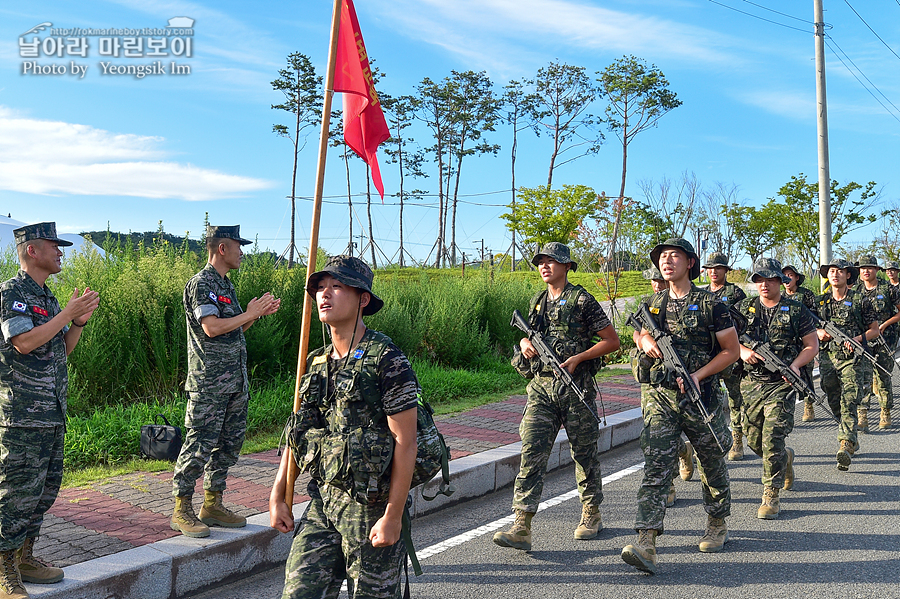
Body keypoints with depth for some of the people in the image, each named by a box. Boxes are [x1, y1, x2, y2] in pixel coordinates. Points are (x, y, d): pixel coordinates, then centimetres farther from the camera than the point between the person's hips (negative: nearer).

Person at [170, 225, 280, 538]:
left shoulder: (226, 284, 19)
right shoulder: (201, 283, -10)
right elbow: (212, 327, -21)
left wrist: (258, 314, 10)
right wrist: (249, 313, -12)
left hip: (235, 380, 9)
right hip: (209, 382, -9)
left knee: (229, 443, 12)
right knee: (200, 445, -5)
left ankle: (212, 505, 22)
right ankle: (181, 510, 6)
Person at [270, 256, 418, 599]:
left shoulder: (387, 361, -14)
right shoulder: (317, 363, 8)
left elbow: (405, 443, -16)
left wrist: (393, 517, -17)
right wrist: (277, 496, 10)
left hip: (371, 506, -6)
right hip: (322, 498, 6)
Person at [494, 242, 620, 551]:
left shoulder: (582, 300, -4)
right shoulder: (537, 302, 13)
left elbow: (612, 340, -4)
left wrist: (578, 358, -15)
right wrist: (525, 342, 3)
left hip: (575, 387, -4)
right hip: (541, 386, 4)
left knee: (584, 453, 9)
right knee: (532, 451, -6)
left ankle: (591, 514, 29)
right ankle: (522, 527, -8)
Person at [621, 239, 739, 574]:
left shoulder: (710, 304, -5)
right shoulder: (654, 305, 7)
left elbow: (732, 350, -2)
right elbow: (641, 334, 25)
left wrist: (698, 375, -14)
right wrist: (647, 341, 0)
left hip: (701, 397, -2)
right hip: (660, 396, 2)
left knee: (712, 464, 15)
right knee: (655, 466, -8)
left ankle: (717, 524, 39)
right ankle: (646, 543, -13)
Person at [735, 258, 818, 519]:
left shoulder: (796, 311, 1)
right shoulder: (744, 308, 7)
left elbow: (812, 345, 4)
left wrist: (795, 365, -14)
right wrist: (743, 351, -12)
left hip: (781, 383, -4)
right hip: (750, 382, 4)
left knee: (772, 439, -12)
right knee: (754, 441, 12)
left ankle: (771, 497, -2)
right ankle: (785, 458, 44)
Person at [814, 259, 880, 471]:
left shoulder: (860, 301, 1)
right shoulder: (820, 302, 10)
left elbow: (874, 330, 5)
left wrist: (858, 339, -12)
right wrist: (819, 332, -3)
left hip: (851, 359, -4)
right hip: (827, 358, 4)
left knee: (848, 404, -14)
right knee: (835, 404, 11)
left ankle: (846, 446, -20)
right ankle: (851, 439, 30)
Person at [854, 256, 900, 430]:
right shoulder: (856, 291, 7)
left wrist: (884, 325, -10)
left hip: (885, 338, -1)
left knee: (883, 377, 8)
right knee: (864, 375, -11)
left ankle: (886, 414, 24)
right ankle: (862, 416, -14)